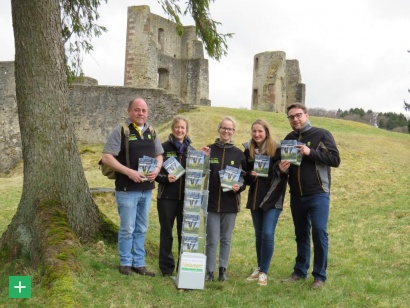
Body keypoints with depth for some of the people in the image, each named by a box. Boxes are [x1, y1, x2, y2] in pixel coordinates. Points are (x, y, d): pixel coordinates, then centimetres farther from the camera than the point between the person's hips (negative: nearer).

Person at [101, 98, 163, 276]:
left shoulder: (151, 132, 10)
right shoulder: (120, 131, -8)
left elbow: (159, 155, 17)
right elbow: (107, 157, -13)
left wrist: (157, 169, -5)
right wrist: (129, 171, -20)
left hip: (147, 189, 6)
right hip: (127, 189, -6)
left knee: (141, 229, 13)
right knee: (127, 229, 1)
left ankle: (139, 264, 23)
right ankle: (125, 263, 17)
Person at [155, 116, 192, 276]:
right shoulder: (164, 147, -2)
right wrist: (165, 178, -20)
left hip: (186, 197, 2)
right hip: (167, 196, -2)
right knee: (167, 232, 7)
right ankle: (166, 267, 18)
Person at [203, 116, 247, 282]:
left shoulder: (239, 154, 3)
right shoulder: (209, 150, 1)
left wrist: (239, 187, -13)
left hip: (230, 203, 1)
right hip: (211, 202, -1)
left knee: (226, 239, 11)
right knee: (212, 240, 1)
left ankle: (223, 269, 23)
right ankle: (210, 270, 13)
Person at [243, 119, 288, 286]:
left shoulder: (277, 149, -9)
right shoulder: (248, 150, 5)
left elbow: (283, 174, -5)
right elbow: (245, 175, 11)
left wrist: (282, 170, -26)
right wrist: (250, 175, -11)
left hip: (272, 199, -5)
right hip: (255, 198, 5)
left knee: (268, 235, -9)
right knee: (258, 235, 13)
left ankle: (264, 272, 3)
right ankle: (259, 268, 26)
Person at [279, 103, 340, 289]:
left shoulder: (321, 135, -4)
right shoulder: (288, 139, 12)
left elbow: (335, 159, -10)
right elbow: (283, 163, 19)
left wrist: (310, 152, -20)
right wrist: (282, 167, -5)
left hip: (318, 194, -5)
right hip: (296, 196, 5)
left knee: (319, 233, -8)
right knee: (301, 235, 13)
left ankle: (319, 276, 1)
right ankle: (300, 271, 23)